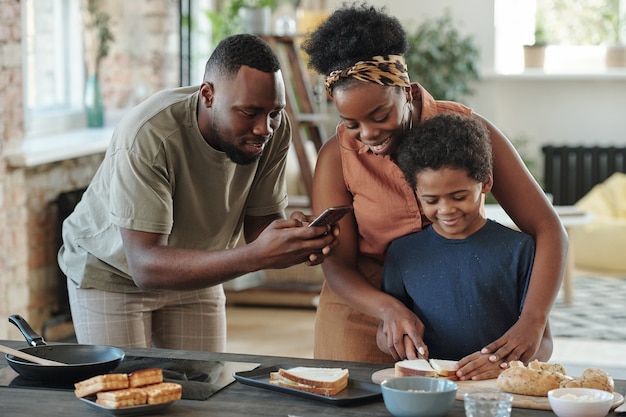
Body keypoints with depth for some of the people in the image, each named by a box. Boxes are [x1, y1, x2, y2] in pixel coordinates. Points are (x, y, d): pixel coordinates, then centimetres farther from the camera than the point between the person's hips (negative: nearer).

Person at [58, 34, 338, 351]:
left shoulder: (274, 129, -18)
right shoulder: (148, 136, -34)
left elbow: (261, 222, -10)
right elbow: (144, 266, -38)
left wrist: (298, 237, -35)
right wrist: (254, 256, -50)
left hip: (194, 270, 4)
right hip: (112, 273, -4)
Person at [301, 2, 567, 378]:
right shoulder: (337, 158, -10)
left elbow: (548, 229, -14)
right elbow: (337, 267, -10)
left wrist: (532, 323, -29)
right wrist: (389, 309, -32)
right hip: (366, 317, 0)